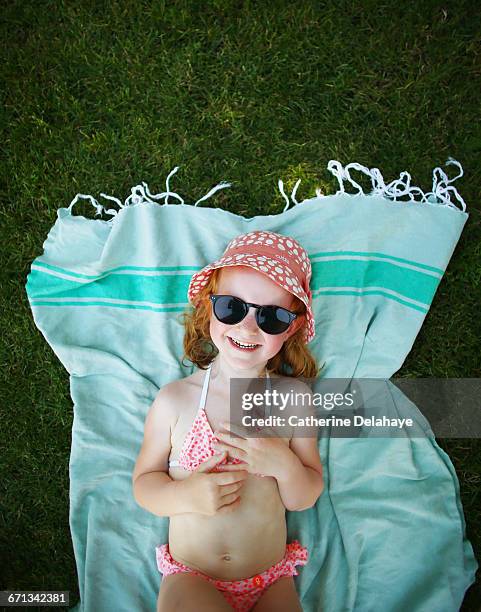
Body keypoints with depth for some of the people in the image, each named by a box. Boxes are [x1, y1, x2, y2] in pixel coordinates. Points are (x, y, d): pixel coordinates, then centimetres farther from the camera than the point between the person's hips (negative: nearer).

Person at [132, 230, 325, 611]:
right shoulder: (174, 400, -10)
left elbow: (305, 499, 1)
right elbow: (143, 482, -1)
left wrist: (284, 465, -20)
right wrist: (186, 495, -21)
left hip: (271, 580, 3)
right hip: (190, 578, -2)